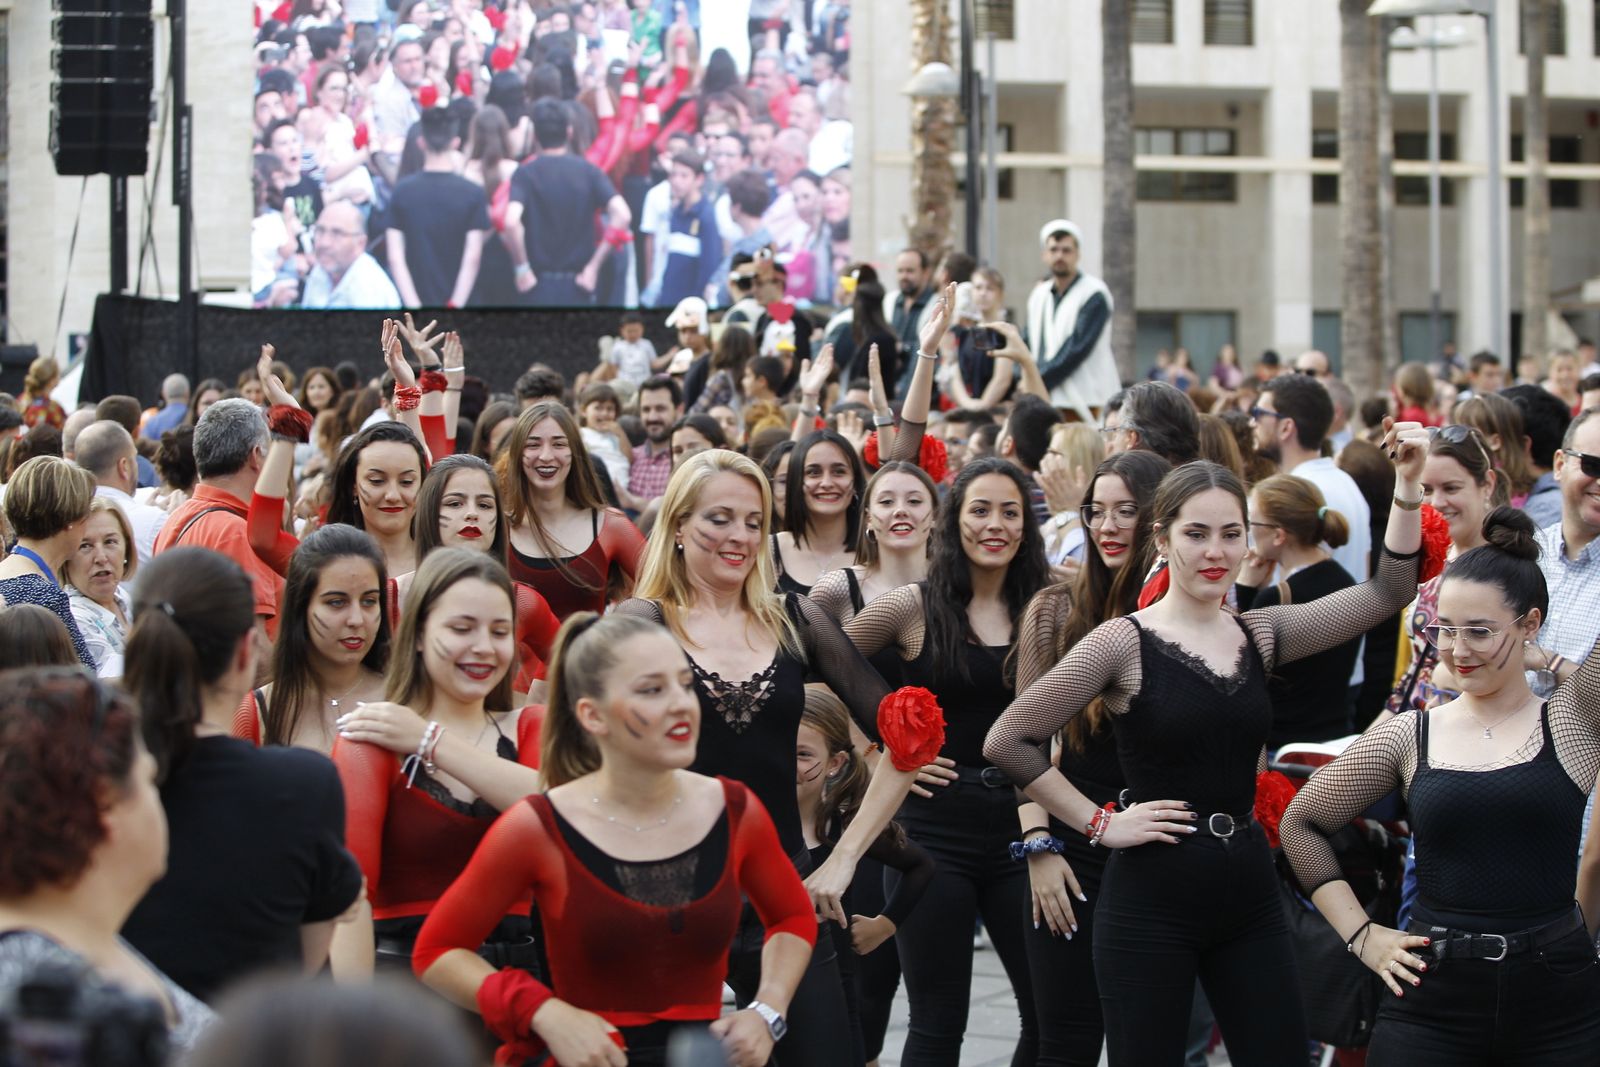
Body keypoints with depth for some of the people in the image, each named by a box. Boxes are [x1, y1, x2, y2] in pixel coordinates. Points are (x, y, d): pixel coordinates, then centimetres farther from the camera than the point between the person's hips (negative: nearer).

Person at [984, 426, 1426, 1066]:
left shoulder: (1261, 636, 8)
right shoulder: (1124, 642, -7)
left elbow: (1388, 591, 8)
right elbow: (1008, 742, -9)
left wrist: (1407, 484, -2)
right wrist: (1099, 824, -9)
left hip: (1249, 892, 5)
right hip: (1152, 898, -5)